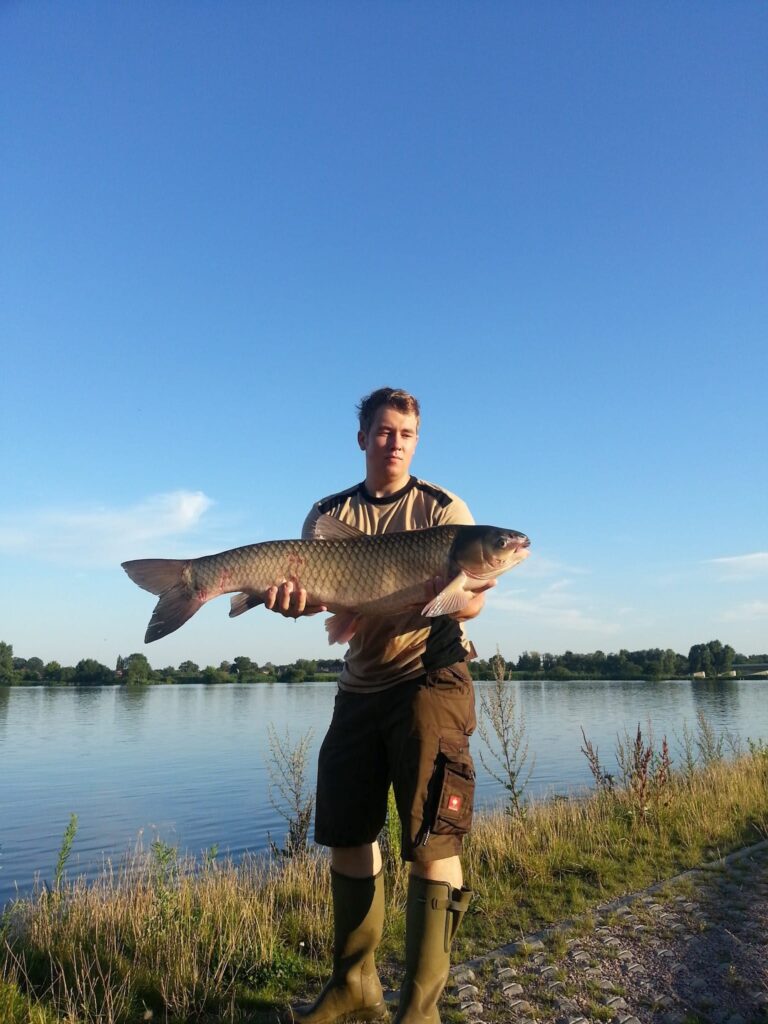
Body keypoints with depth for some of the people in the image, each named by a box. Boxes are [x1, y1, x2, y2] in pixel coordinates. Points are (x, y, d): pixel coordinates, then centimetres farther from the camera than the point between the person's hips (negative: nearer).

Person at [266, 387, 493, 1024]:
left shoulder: (443, 509, 0)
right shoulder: (330, 515, 8)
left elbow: (474, 599, -6)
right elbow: (311, 586, -1)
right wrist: (292, 597, -24)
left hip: (430, 678, -4)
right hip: (360, 683, 4)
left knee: (432, 841, -5)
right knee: (345, 833, 12)